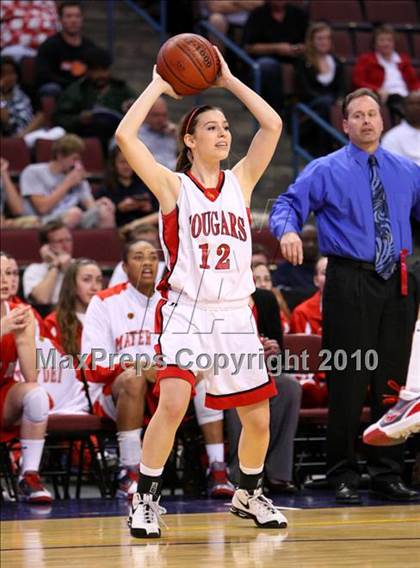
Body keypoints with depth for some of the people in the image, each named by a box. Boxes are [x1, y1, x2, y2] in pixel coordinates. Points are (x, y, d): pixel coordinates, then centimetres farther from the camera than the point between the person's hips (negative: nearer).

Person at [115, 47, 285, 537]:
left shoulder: (241, 181, 9)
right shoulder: (173, 185, 0)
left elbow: (272, 125, 2)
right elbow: (125, 135, -12)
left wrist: (228, 81, 4)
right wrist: (160, 84, -4)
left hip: (235, 313, 4)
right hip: (186, 310, -4)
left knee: (258, 418, 7)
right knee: (172, 403, -22)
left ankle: (248, 495, 31)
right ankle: (145, 500, -9)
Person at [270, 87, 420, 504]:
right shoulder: (326, 171, 0)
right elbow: (287, 204, -8)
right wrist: (288, 231, -30)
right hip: (350, 283, -4)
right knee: (348, 381, -4)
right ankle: (343, 477, 4)